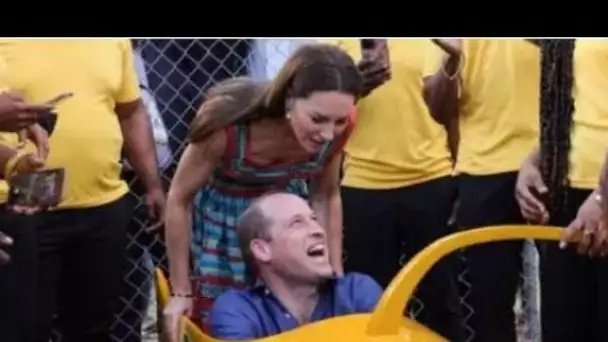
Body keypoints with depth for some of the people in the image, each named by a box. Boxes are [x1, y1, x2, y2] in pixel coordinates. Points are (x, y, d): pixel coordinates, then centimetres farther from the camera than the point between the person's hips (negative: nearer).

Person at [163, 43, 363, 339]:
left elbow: (326, 195, -4)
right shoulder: (230, 122, -35)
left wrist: (336, 274, 1)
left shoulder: (336, 126, -25)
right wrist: (181, 291, -13)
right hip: (223, 213, -3)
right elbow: (180, 198, -19)